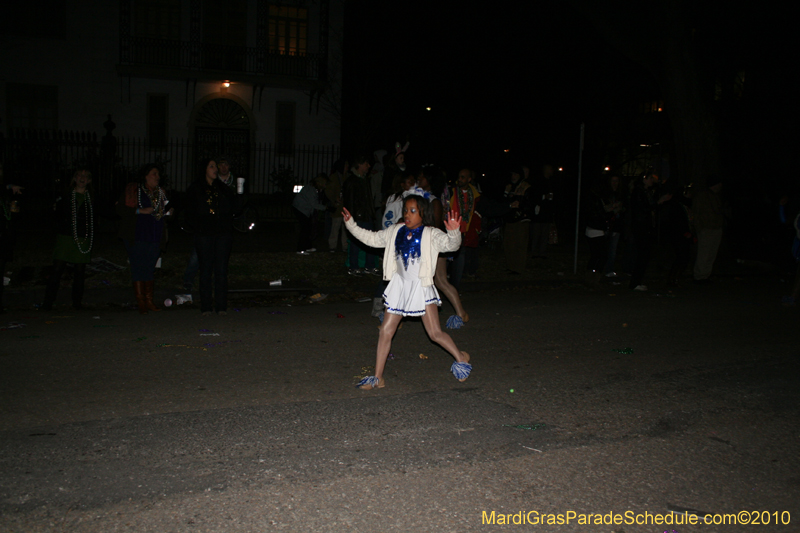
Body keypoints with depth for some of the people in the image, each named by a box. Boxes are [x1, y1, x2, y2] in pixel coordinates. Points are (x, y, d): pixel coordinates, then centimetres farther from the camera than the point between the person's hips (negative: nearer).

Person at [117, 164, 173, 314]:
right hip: (137, 236, -4)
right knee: (138, 267, -4)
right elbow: (120, 209, -6)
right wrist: (140, 211, -15)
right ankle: (141, 303, 0)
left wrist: (168, 212, 4)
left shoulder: (160, 192, 15)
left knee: (150, 268, 7)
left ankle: (149, 301, 13)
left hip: (155, 237, 5)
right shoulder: (133, 189, -1)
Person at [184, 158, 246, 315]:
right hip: (204, 235, -2)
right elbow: (190, 214, 5)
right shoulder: (194, 189, 6)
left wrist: (240, 195, -8)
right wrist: (198, 227, -7)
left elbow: (234, 207, 7)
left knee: (221, 270, 2)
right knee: (206, 270, 0)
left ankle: (221, 306, 7)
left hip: (223, 234, 2)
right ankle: (205, 307, 6)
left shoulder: (223, 189, 14)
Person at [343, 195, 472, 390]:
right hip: (400, 286, 5)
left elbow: (451, 244, -25)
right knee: (386, 331, 4)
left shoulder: (431, 235, -10)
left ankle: (461, 358, 24)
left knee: (435, 333, -4)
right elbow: (371, 238, 14)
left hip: (421, 288, -5)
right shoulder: (396, 232, 4)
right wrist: (350, 224, 10)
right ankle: (377, 378, 13)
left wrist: (454, 232, -45)